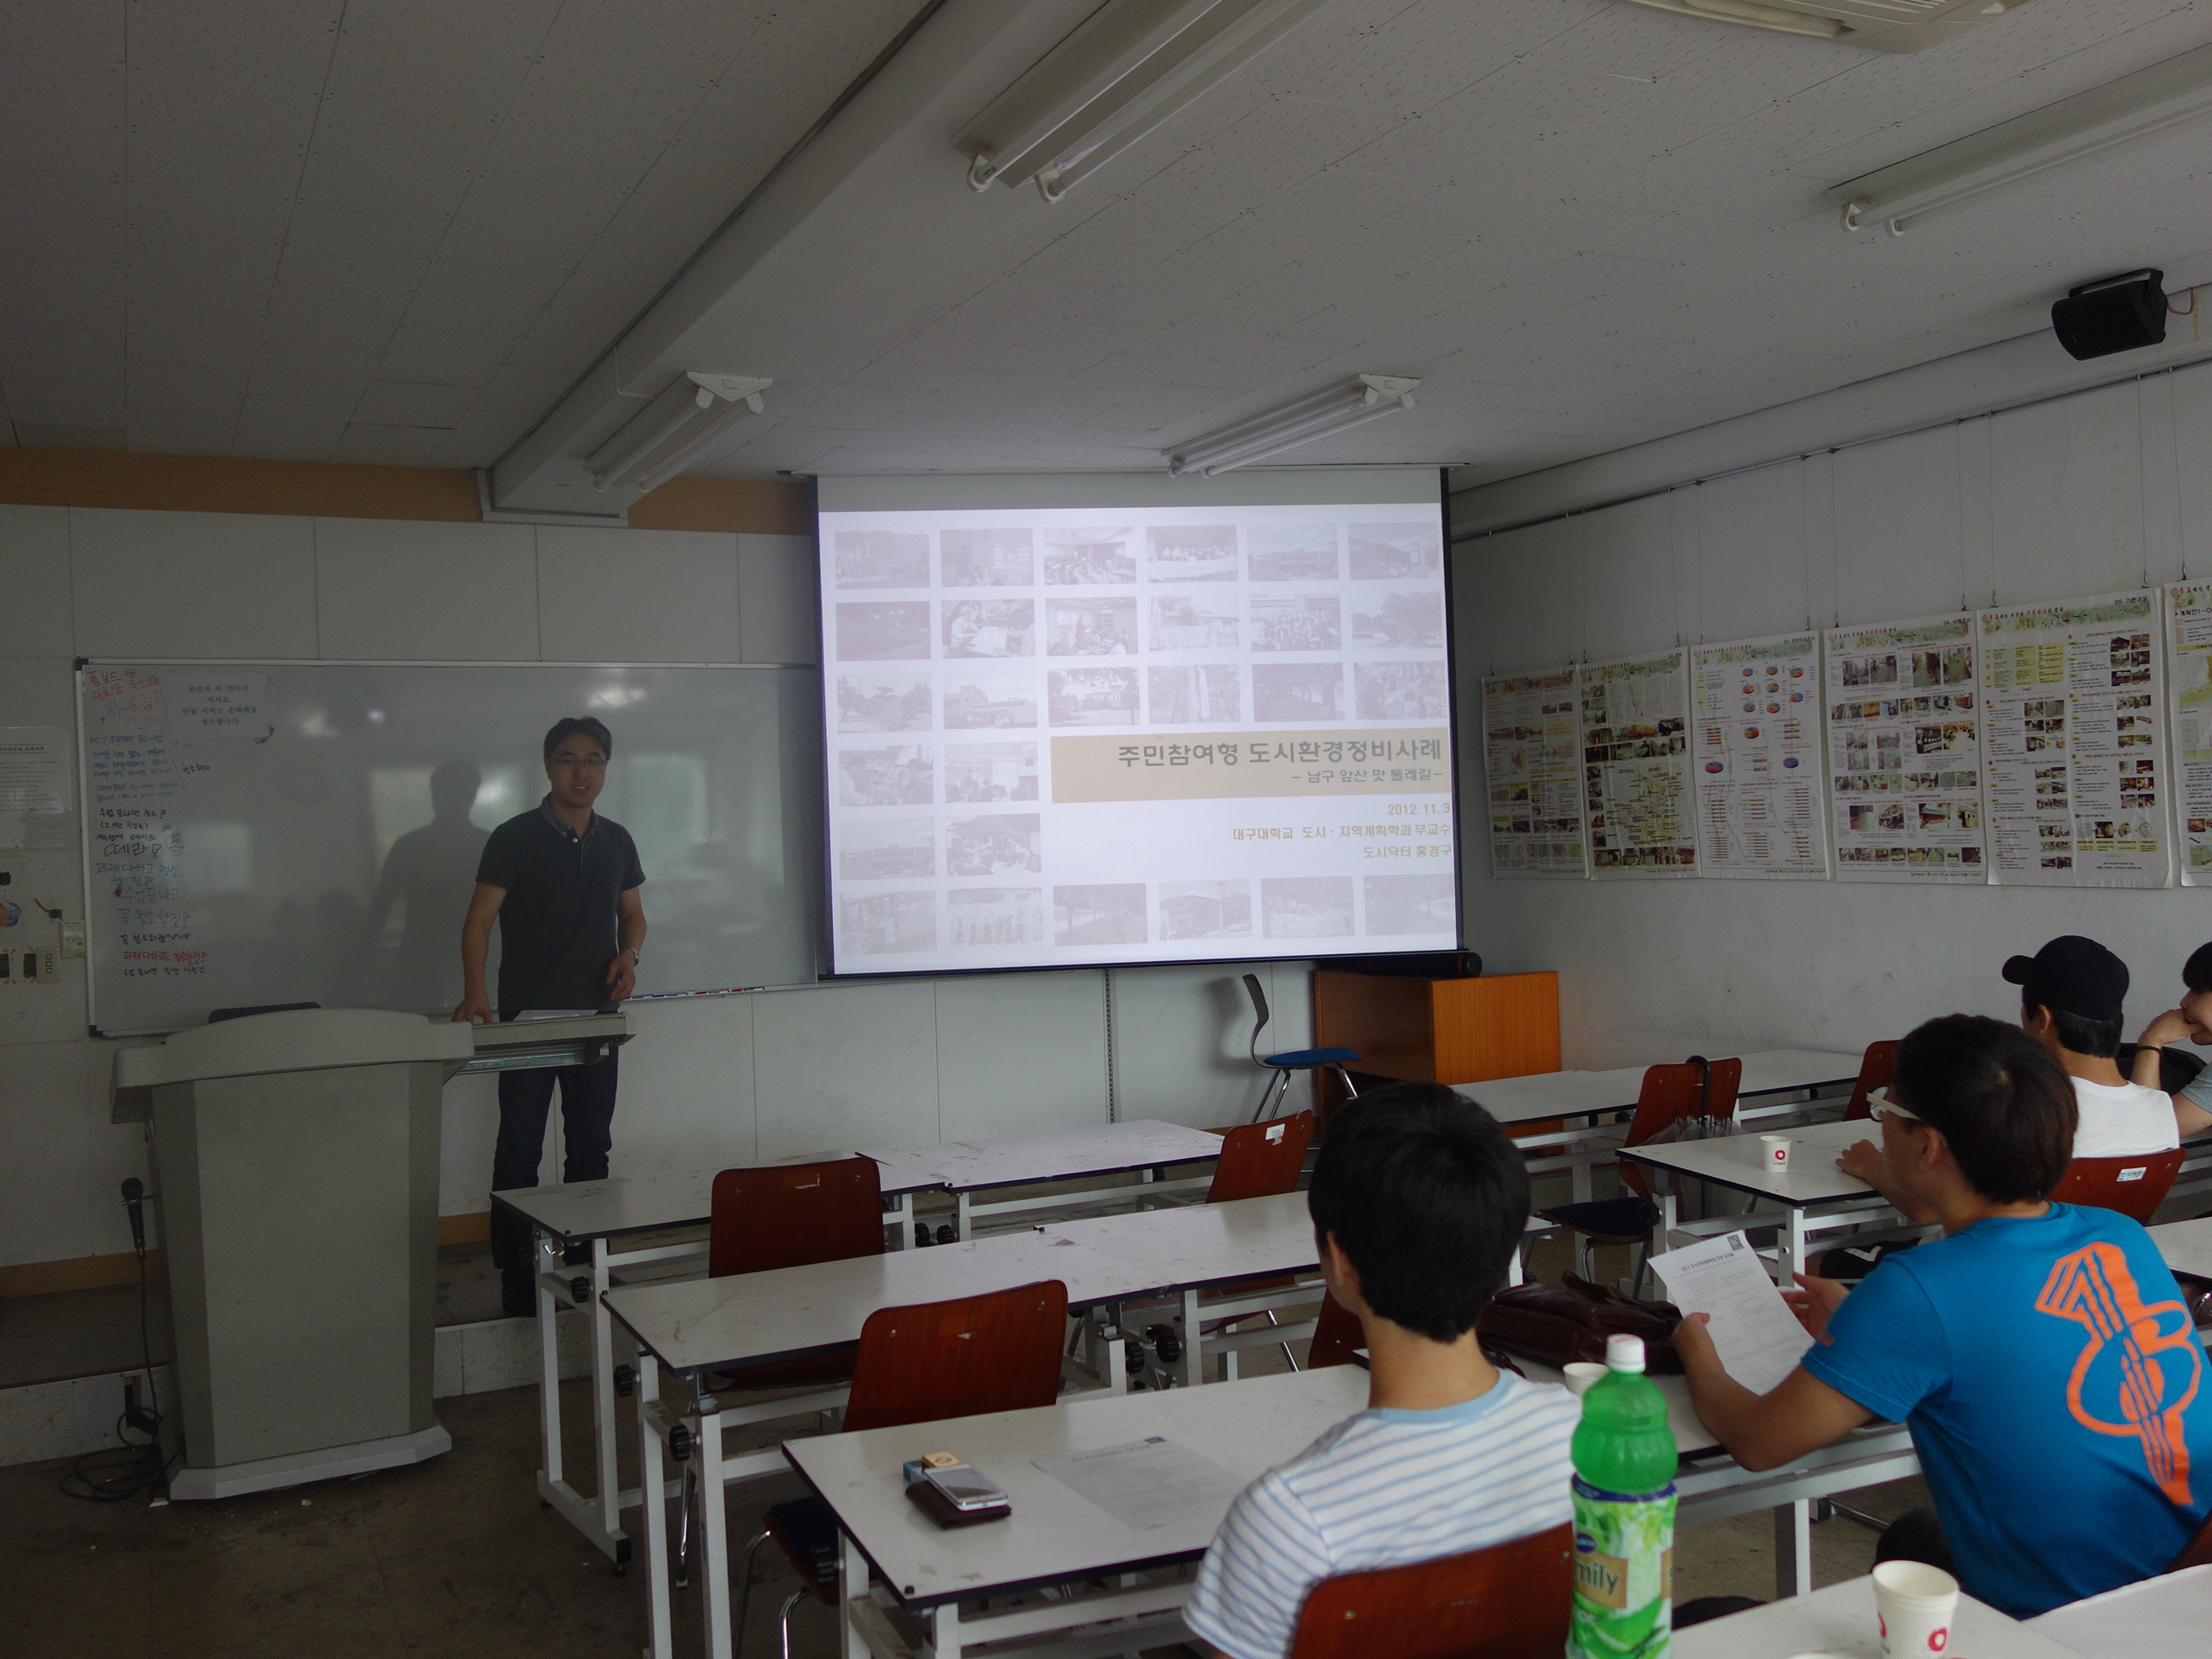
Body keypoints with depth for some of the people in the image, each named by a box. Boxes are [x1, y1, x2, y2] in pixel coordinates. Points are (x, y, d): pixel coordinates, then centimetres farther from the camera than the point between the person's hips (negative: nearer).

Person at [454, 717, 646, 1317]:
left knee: (591, 1144, 12)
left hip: (596, 1015, 5)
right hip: (528, 1018, -5)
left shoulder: (617, 841, 10)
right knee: (520, 1149, 0)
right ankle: (516, 1274, 6)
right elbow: (480, 918, -12)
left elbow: (632, 913, 19)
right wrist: (474, 990, -27)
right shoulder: (515, 838, -6)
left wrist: (629, 954, -3)